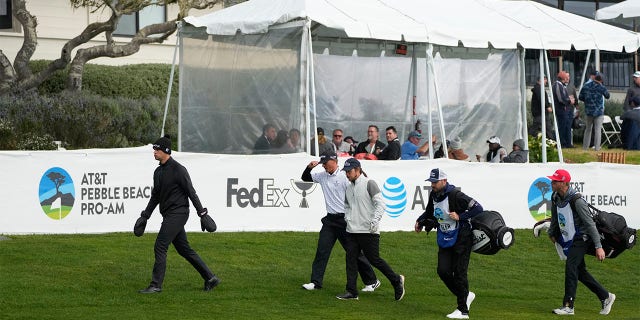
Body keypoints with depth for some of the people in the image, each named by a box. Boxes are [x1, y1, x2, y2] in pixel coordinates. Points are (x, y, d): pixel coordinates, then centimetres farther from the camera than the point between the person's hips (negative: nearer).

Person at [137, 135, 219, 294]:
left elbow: (191, 192, -12)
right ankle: (210, 278, 16)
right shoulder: (158, 171, 14)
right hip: (169, 215, 9)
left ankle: (156, 285, -7)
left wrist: (202, 214, -13)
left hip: (177, 214, -9)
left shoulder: (178, 169, -11)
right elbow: (155, 196, 23)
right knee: (184, 249, 11)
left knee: (160, 247, -11)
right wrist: (145, 216, 21)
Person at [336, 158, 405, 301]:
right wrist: (347, 218, 13)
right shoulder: (349, 187, 15)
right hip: (352, 230, 7)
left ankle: (396, 280, 13)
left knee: (374, 259, -4)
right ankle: (351, 291, 4)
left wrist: (375, 221, -21)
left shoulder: (369, 184, -7)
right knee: (351, 259, 1)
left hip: (368, 231, -7)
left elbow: (380, 204, -13)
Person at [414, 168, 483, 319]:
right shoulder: (433, 195, 4)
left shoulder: (455, 195, -20)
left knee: (459, 273, -6)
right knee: (443, 271, -1)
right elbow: (430, 211, 25)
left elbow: (478, 208, -24)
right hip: (444, 240, 7)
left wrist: (460, 217, -25)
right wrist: (420, 220, 10)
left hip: (461, 240, -7)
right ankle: (466, 295, 20)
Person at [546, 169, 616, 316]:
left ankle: (568, 306, -20)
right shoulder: (555, 198, 0)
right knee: (580, 272, 12)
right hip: (568, 241, 8)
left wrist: (598, 246, -23)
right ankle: (606, 297, 26)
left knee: (570, 266, -20)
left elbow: (590, 223, -22)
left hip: (581, 239, -8)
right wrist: (551, 233, 29)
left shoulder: (576, 200, -24)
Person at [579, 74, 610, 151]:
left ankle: (585, 146, 17)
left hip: (589, 110, 4)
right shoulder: (601, 87, -10)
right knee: (598, 129, -1)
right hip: (599, 111, -4)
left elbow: (580, 97, 6)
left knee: (588, 129, 15)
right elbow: (607, 96, 7)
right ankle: (597, 147, -5)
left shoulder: (586, 86, 0)